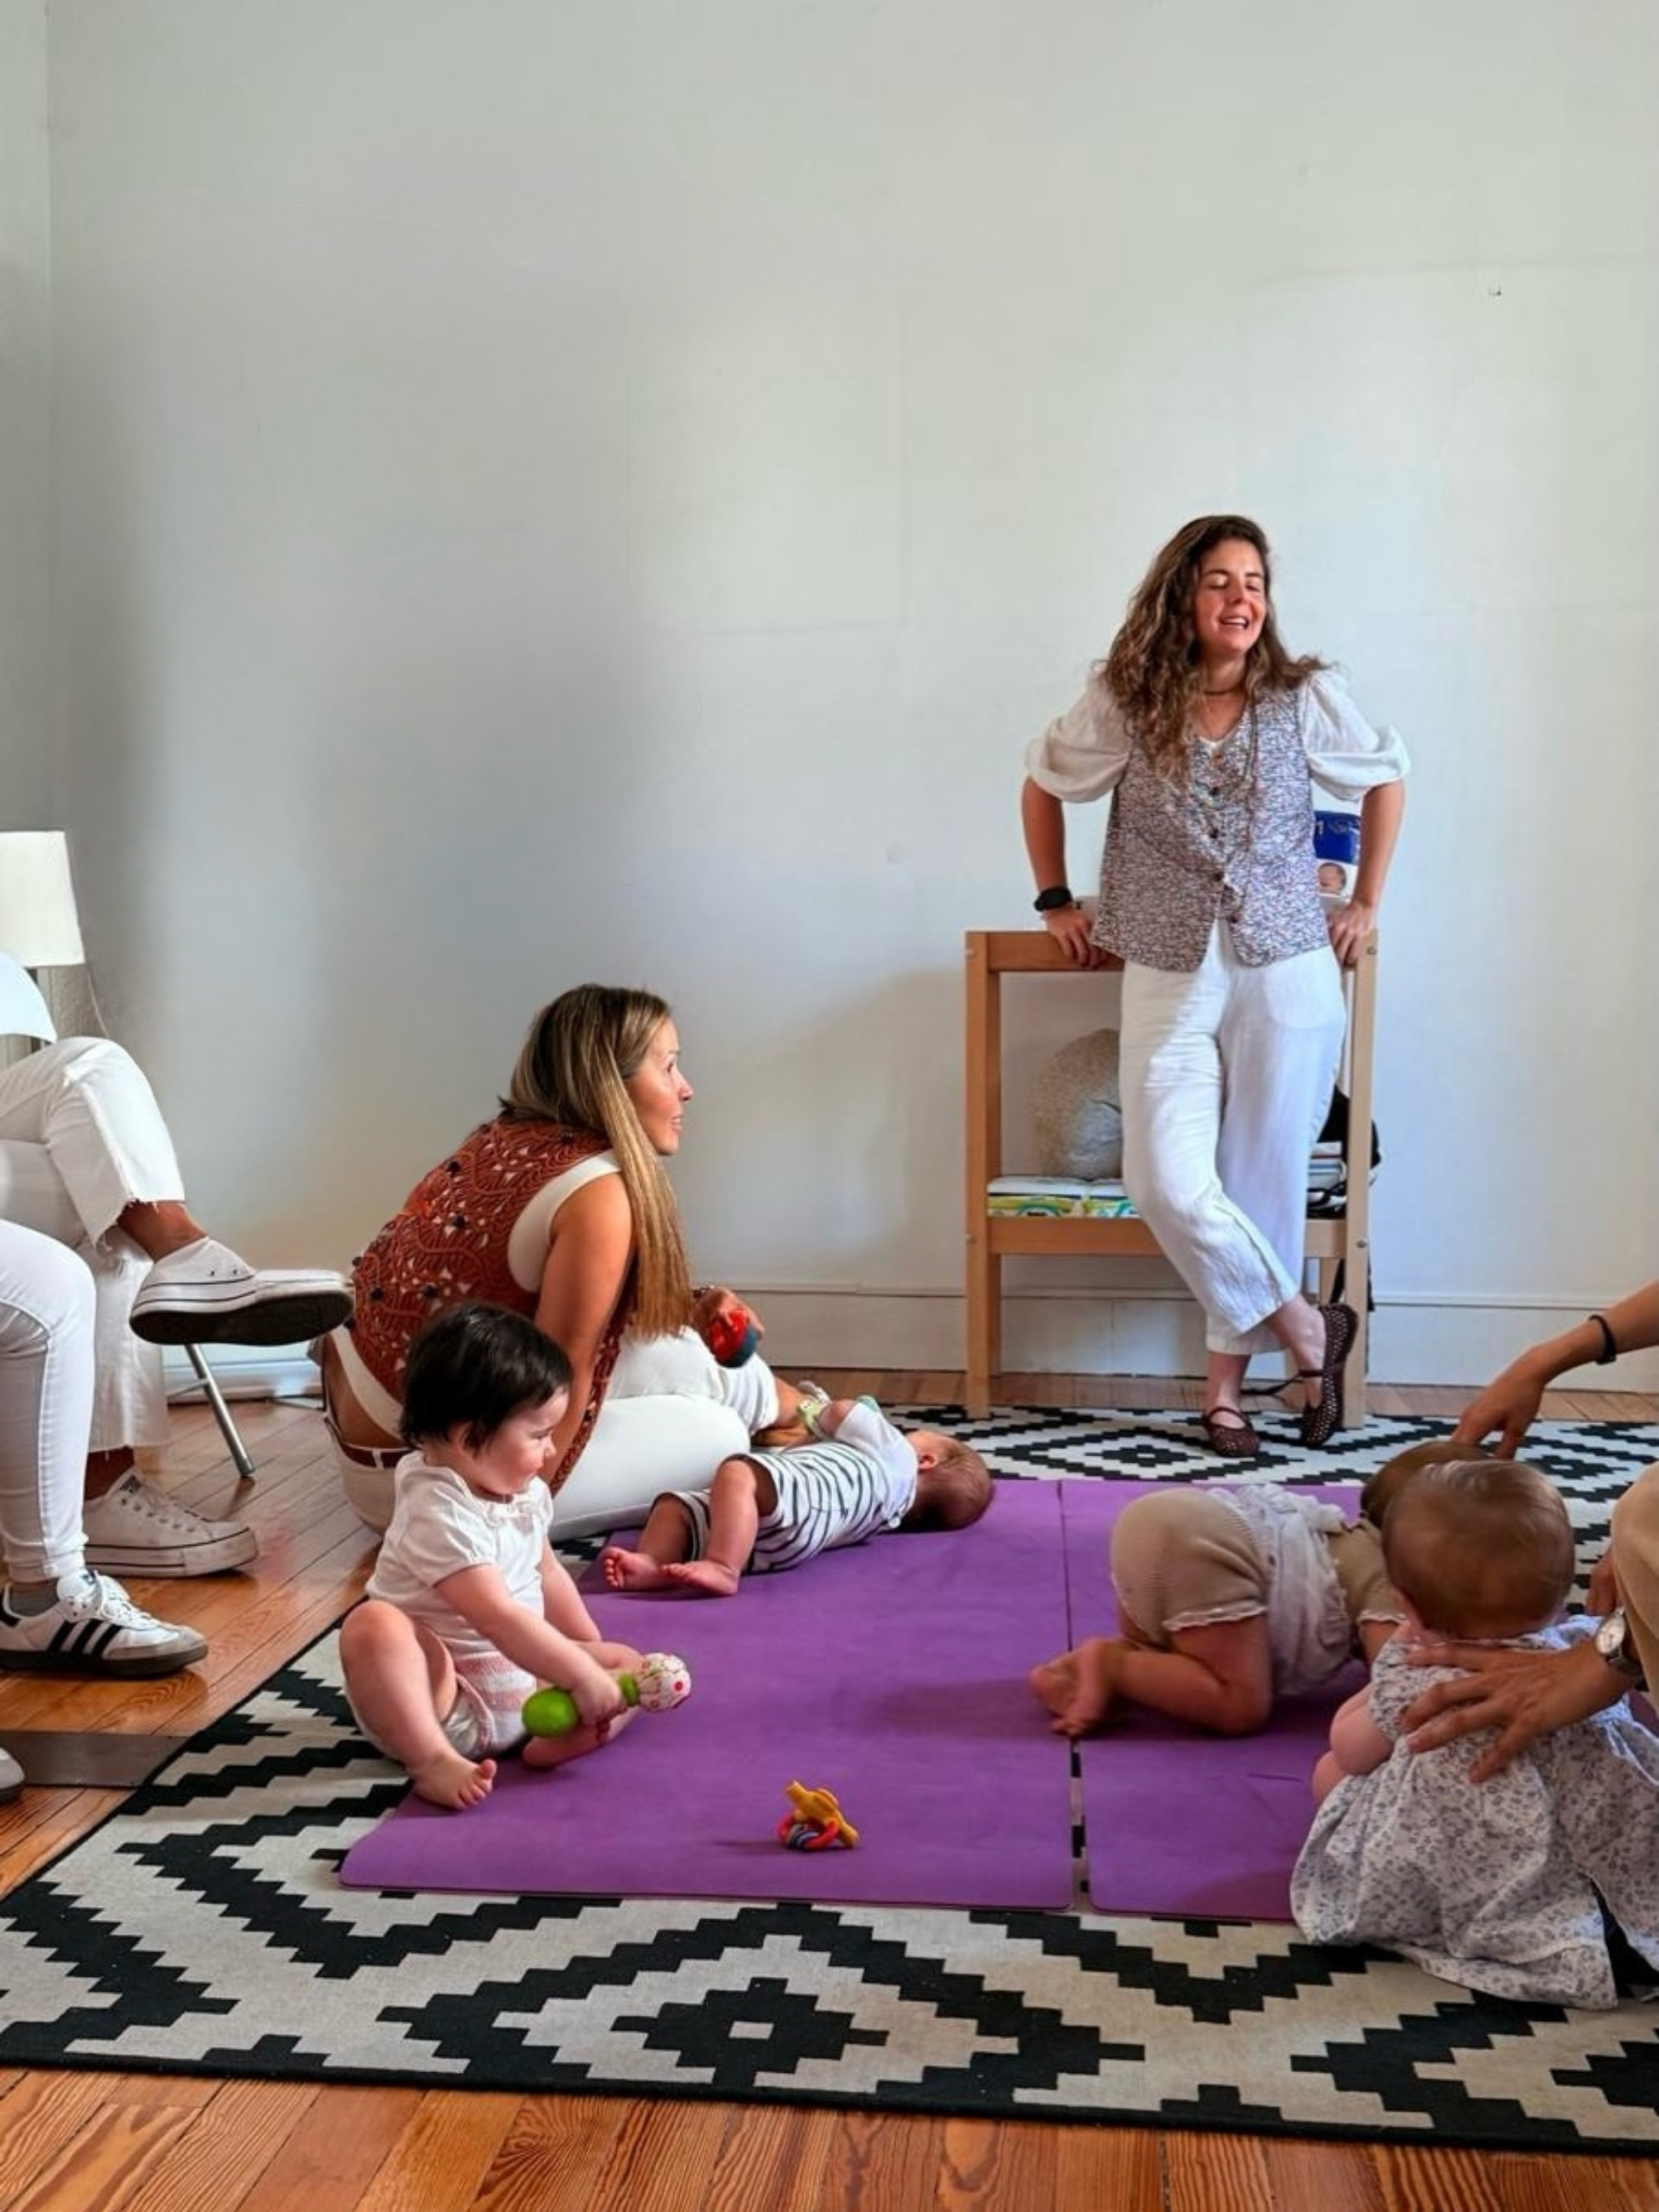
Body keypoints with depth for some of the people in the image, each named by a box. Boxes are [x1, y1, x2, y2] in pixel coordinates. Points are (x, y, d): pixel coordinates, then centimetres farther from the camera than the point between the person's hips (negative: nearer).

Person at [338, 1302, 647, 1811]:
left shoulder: (527, 1493, 3)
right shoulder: (439, 1515, -26)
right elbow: (499, 1618, -32)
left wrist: (589, 1648, 18)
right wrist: (582, 1676, -31)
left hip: (524, 1683, 8)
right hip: (443, 1695, -8)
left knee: (630, 1665, -2)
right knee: (373, 1625, -34)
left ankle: (561, 1737, -29)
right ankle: (431, 1759, -38)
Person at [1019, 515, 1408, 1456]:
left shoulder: (1306, 699, 0)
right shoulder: (1124, 702, -1)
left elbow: (1387, 779, 15)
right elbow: (1044, 785, 14)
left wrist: (1368, 903, 11)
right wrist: (1056, 902, 11)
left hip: (1288, 973, 0)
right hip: (1171, 978, 0)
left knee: (1263, 1178, 4)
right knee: (1170, 1185, -11)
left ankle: (1228, 1378, 21)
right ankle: (1308, 1329, 10)